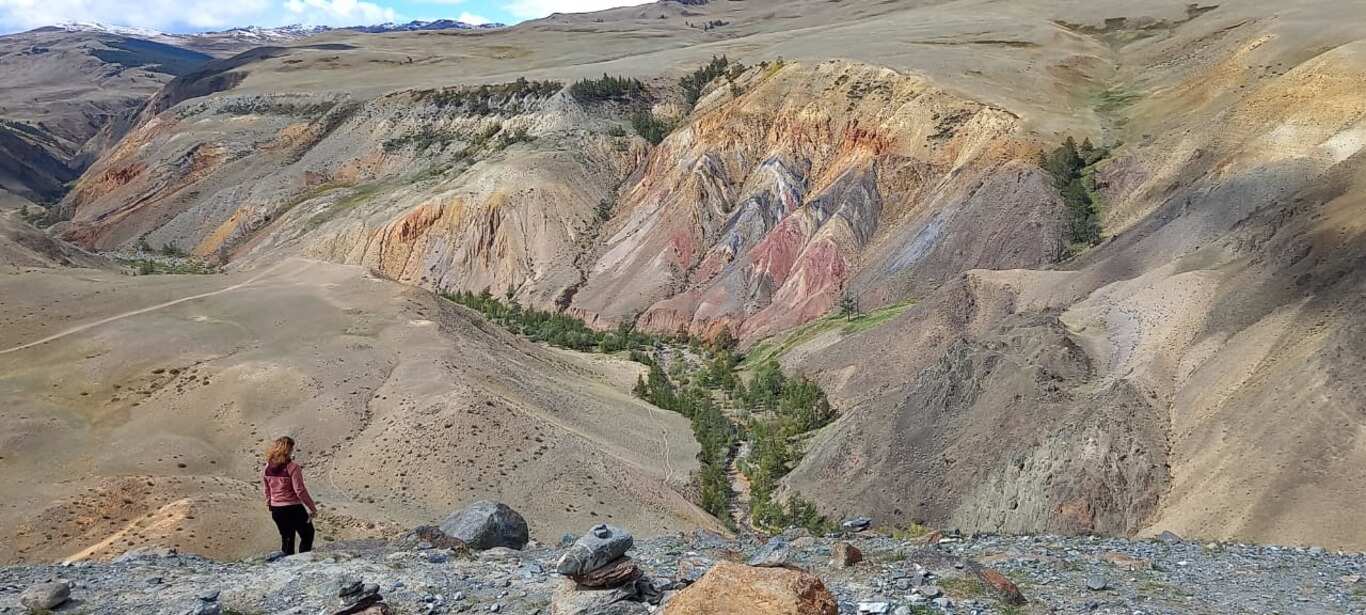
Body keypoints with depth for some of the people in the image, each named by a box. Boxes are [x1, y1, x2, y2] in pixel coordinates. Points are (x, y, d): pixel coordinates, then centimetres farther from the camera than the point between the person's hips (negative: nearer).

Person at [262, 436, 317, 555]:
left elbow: (267, 490, 10)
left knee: (286, 538, 20)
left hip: (276, 510, 6)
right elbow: (300, 491, -19)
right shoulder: (292, 468, -19)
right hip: (293, 508, -6)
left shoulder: (267, 468, 0)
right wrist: (312, 507, -11)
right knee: (307, 535, 12)